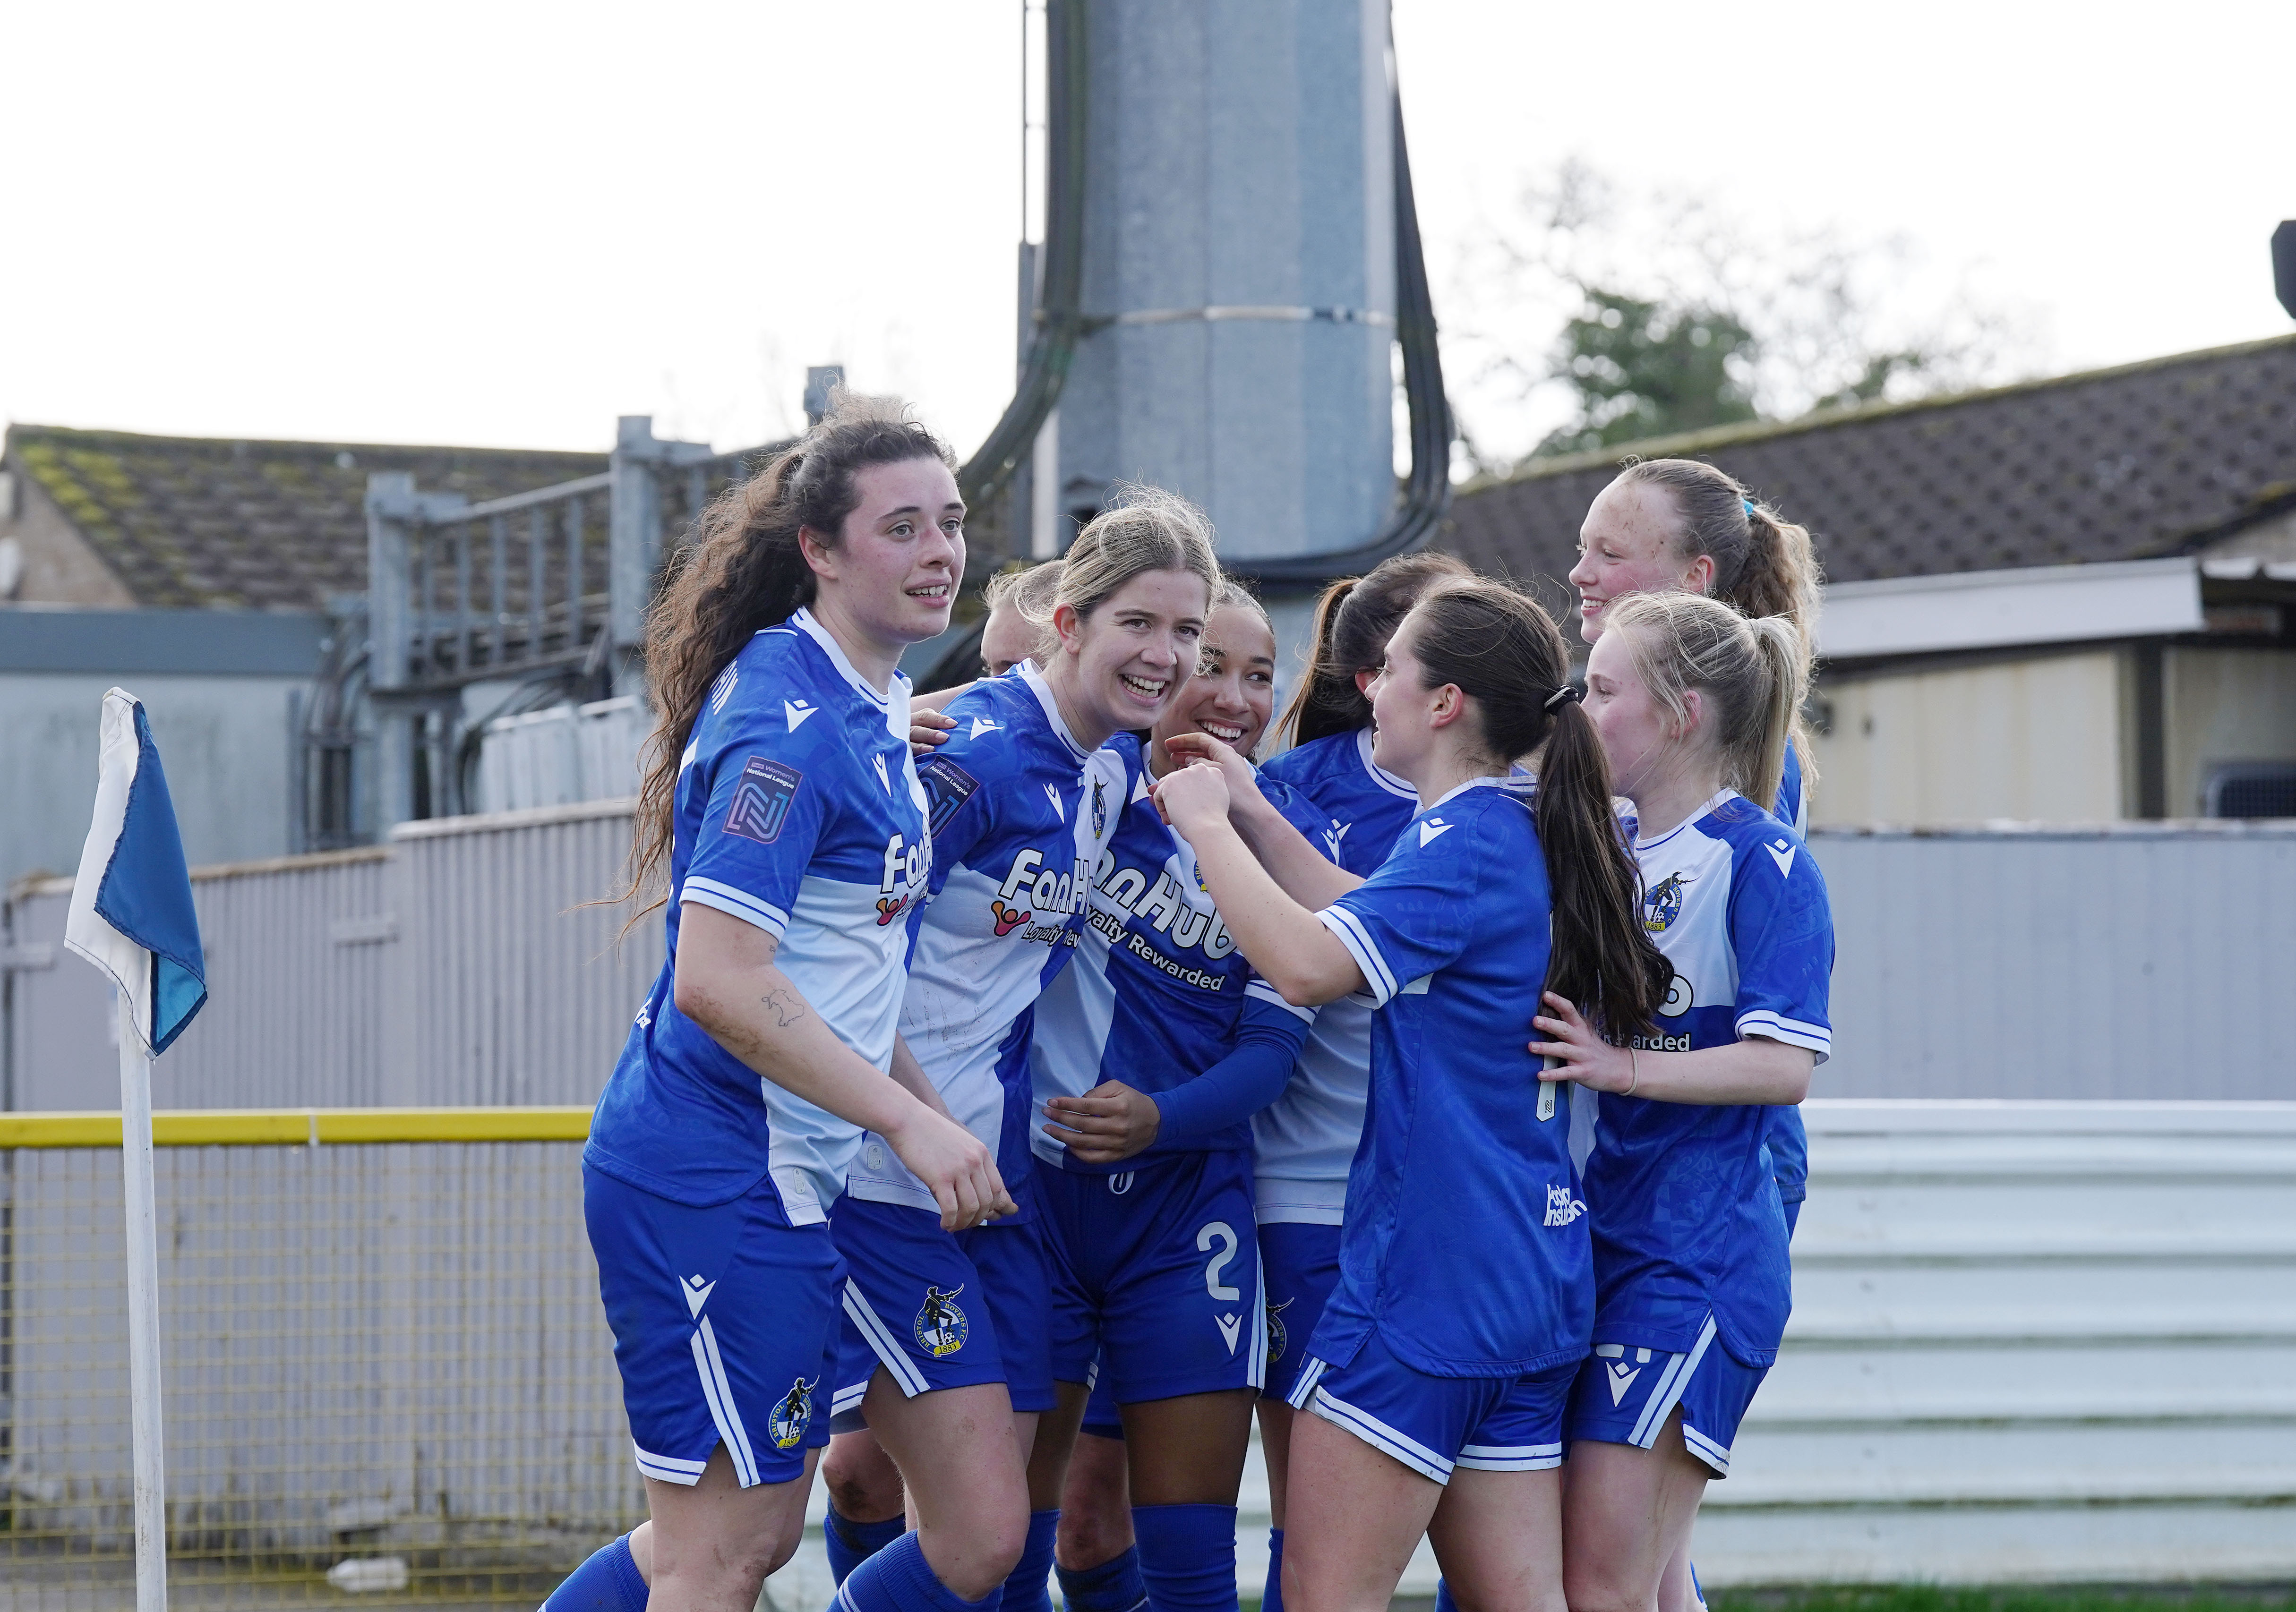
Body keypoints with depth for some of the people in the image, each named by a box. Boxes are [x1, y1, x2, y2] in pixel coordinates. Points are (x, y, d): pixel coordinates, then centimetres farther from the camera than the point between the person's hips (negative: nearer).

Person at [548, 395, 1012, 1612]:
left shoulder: (873, 711, 13)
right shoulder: (791, 721, -18)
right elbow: (717, 979, -25)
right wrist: (911, 1119, -21)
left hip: (784, 1181, 10)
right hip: (718, 1180, -10)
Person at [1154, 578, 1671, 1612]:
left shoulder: (1469, 839, -15)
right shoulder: (1524, 836, 14)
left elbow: (1308, 963, -26)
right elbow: (1378, 933, 26)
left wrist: (1206, 825, -12)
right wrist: (1252, 814, 24)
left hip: (1429, 1268, -10)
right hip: (1532, 1279, 10)